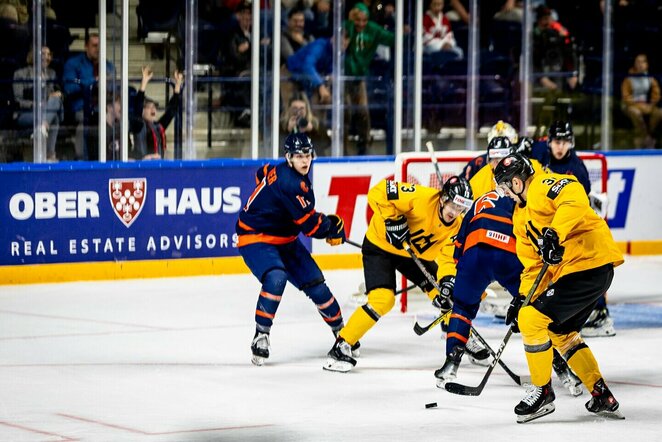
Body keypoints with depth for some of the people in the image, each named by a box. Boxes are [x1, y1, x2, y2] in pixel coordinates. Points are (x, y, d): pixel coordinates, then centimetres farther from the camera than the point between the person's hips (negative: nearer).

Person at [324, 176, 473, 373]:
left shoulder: (456, 225, -12)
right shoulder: (421, 198, -31)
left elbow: (448, 256, -15)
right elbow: (378, 192, -32)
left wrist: (447, 280, -33)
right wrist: (392, 220, -36)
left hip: (414, 253, 7)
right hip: (380, 246, -7)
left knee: (447, 294, 3)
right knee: (383, 299, -24)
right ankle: (341, 347, -16)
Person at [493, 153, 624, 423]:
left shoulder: (543, 186, -11)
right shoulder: (520, 216, 20)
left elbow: (575, 201, -32)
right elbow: (533, 264, 20)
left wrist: (554, 233, -41)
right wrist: (522, 299, 9)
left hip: (591, 264, -11)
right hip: (567, 270, 11)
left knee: (531, 319, -13)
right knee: (560, 332, 23)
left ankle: (542, 392, -1)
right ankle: (602, 396, 28)